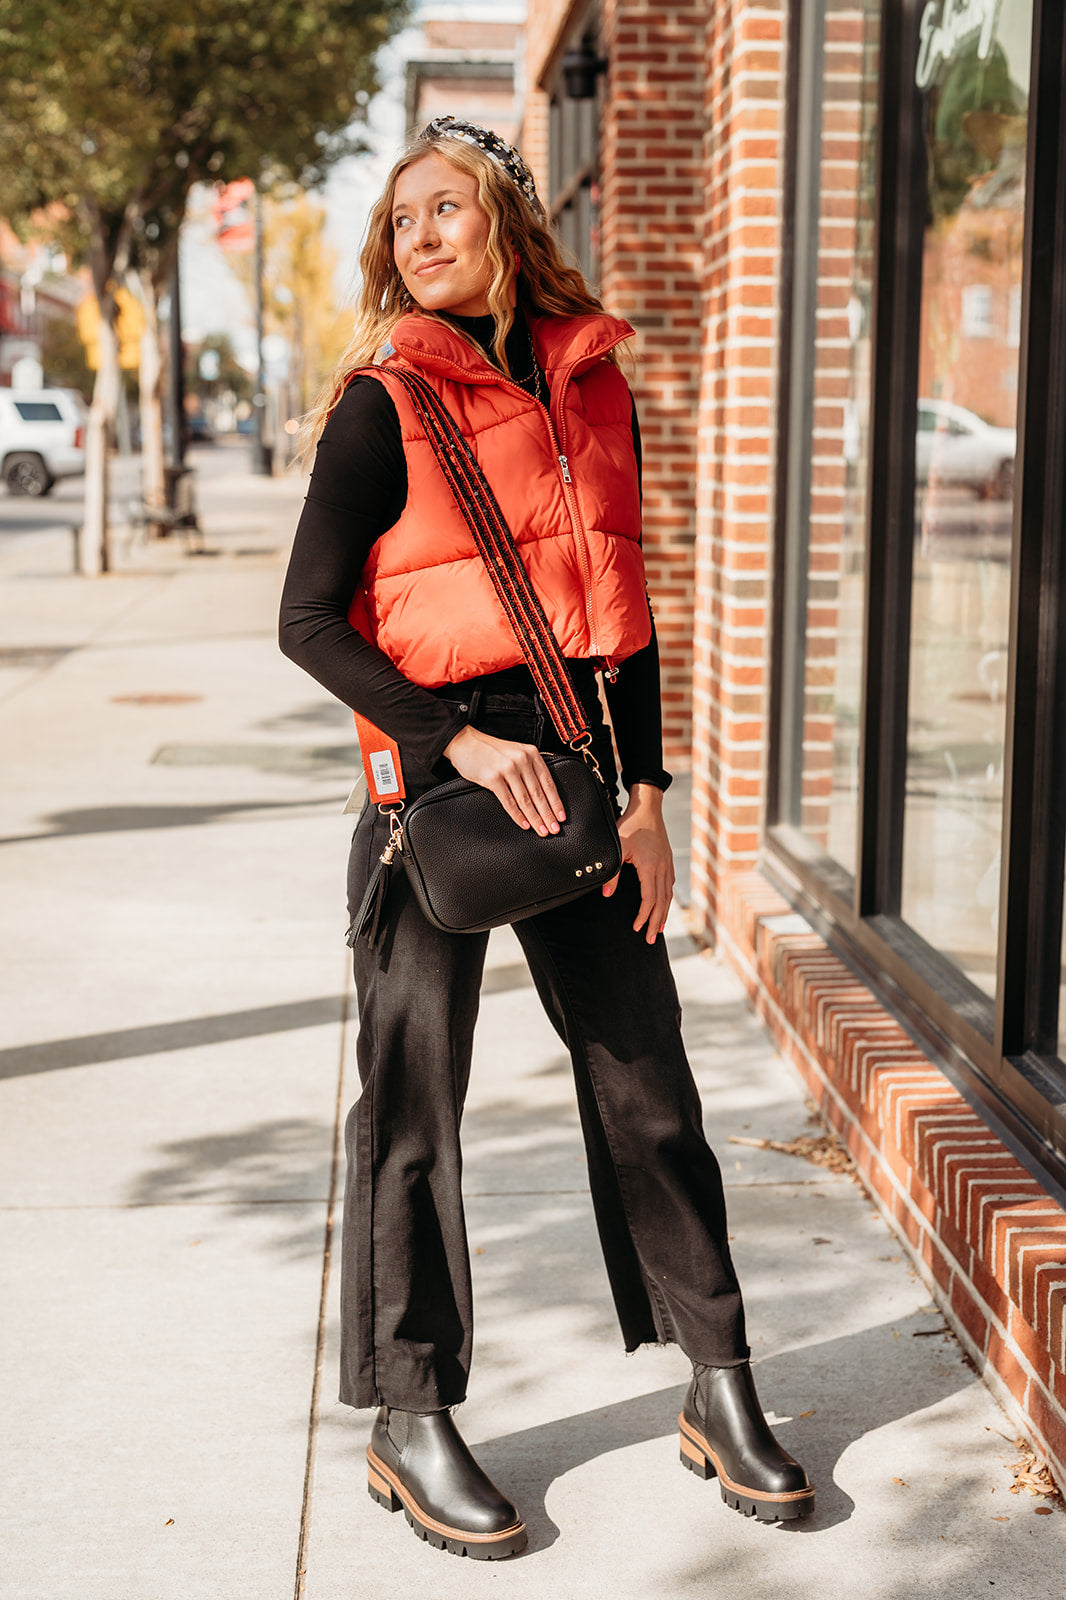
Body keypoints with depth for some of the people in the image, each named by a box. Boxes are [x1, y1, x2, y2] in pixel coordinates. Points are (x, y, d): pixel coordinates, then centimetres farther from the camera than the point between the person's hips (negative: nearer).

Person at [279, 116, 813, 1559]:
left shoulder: (593, 384, 9)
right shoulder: (387, 405, -5)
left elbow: (623, 604, 12)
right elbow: (312, 620, -8)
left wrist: (644, 793, 6)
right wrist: (456, 741, -18)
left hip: (581, 764, 4)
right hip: (438, 773, -4)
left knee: (645, 1078, 8)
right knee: (415, 1098, 3)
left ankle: (720, 1390, 20)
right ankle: (412, 1425, 16)